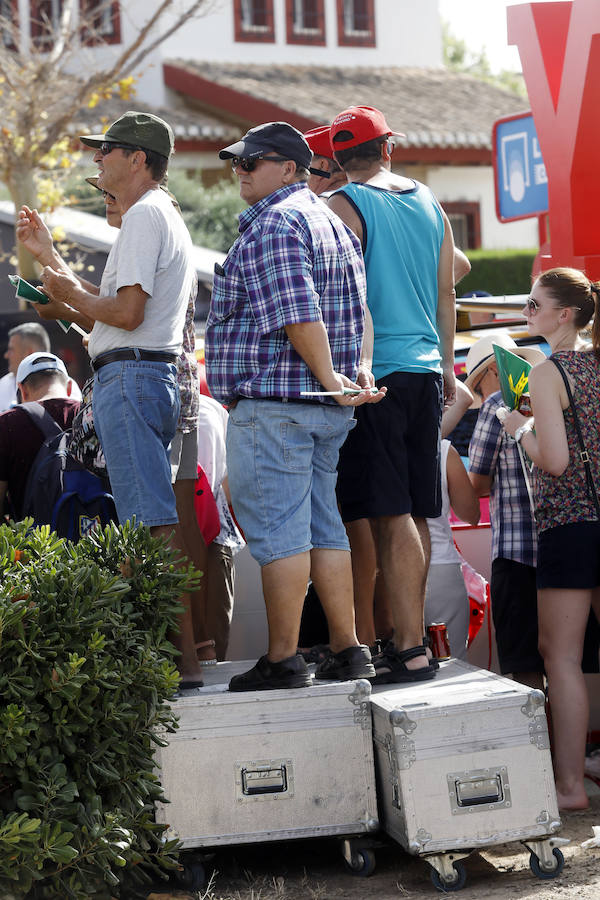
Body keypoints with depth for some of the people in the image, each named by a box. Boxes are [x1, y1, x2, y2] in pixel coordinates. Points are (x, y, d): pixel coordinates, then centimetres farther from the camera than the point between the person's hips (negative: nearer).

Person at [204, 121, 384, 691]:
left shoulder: (273, 225, -12)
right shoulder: (329, 221, 20)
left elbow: (298, 317, -21)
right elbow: (355, 313, 16)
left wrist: (330, 379, -14)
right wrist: (353, 373, 8)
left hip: (272, 403, -10)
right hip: (327, 408, 10)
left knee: (276, 532, -6)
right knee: (322, 527, 12)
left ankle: (282, 661, -4)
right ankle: (347, 650, 14)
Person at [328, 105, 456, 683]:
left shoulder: (344, 206, -7)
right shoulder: (429, 204, 13)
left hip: (374, 372, -6)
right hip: (425, 370, 7)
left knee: (390, 516, -9)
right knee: (414, 514, 11)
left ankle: (410, 649, -12)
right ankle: (409, 632, 17)